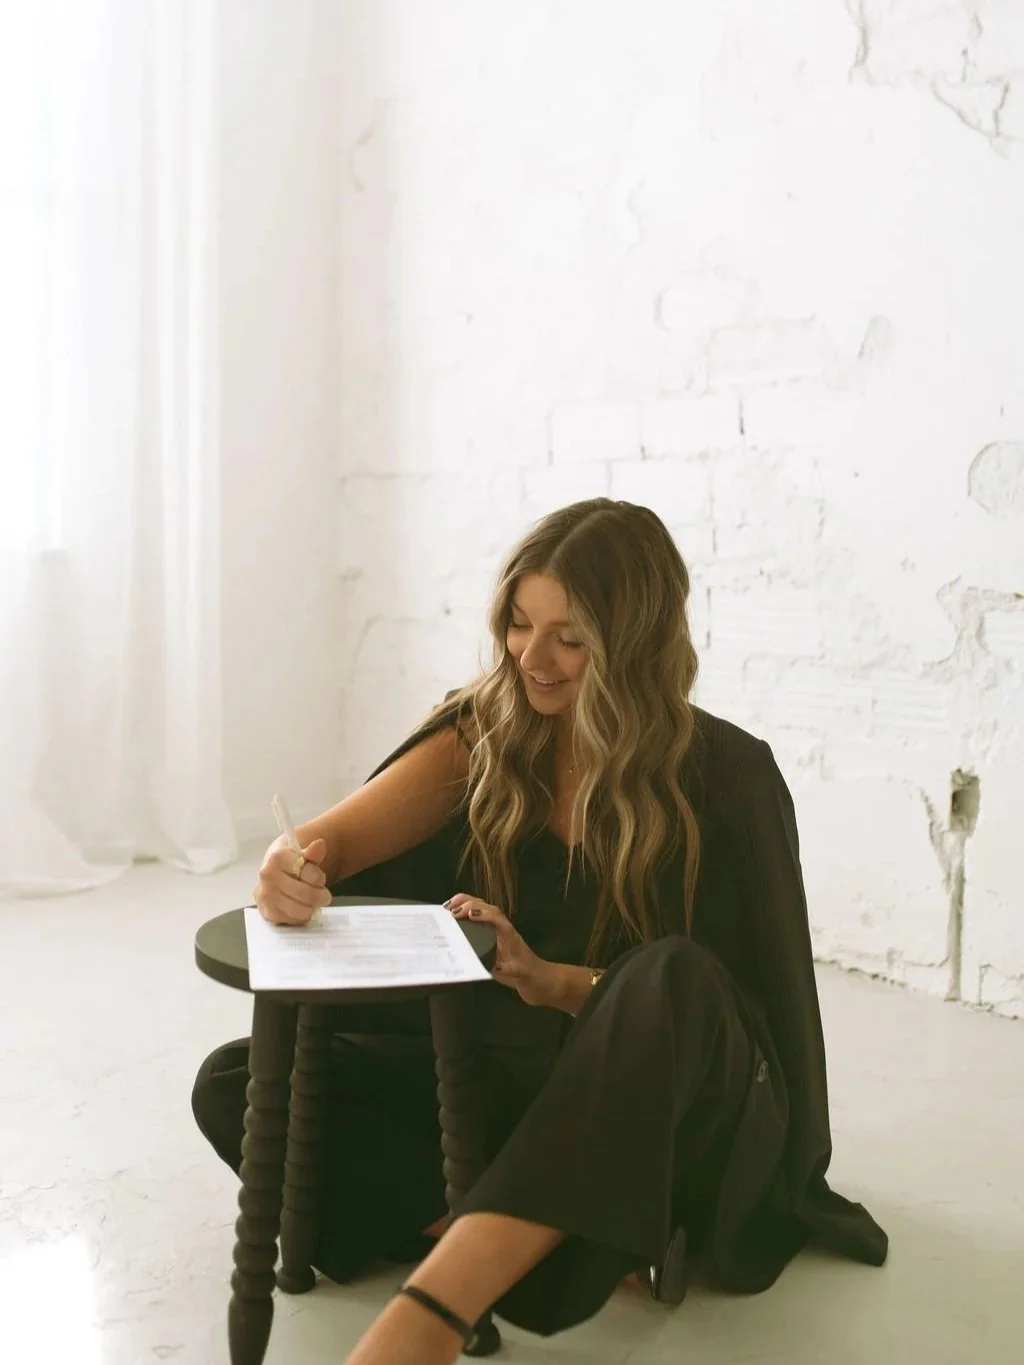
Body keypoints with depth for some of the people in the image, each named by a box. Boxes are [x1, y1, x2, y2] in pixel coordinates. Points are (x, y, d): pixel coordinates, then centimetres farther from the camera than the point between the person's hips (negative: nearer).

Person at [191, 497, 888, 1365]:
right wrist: (295, 869, -35)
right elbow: (333, 839, -9)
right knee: (236, 1085, -14)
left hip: (656, 1104, -3)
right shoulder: (485, 731, -1)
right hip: (489, 1076, 4)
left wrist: (550, 981, -26)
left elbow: (696, 995, -9)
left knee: (670, 982, -38)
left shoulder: (723, 775, -10)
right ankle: (550, 1240, -22)